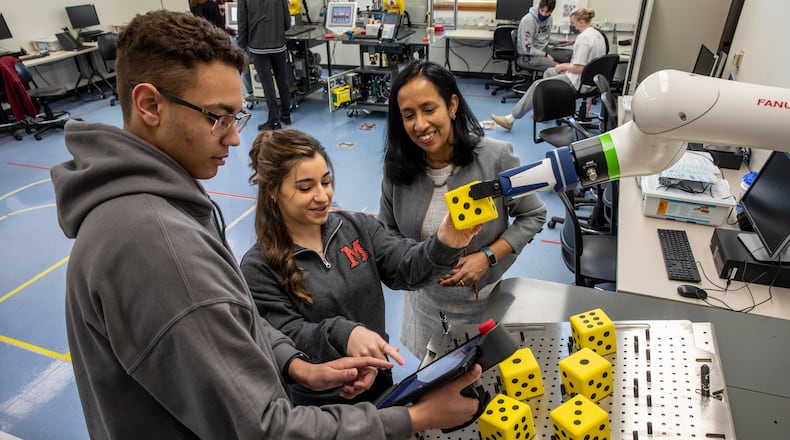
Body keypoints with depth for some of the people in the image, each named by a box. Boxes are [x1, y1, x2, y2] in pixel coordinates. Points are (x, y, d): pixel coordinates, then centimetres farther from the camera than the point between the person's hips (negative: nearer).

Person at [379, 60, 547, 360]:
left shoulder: (496, 157, -20)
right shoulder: (397, 167, -12)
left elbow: (533, 216, -8)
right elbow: (387, 230, 2)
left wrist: (487, 257, -20)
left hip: (487, 298, -2)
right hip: (426, 299, 3)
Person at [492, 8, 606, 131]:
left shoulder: (583, 38, -22)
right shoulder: (597, 33, 10)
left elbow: (578, 69, -26)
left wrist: (563, 67, -8)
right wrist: (568, 65, 12)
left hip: (579, 82, -10)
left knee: (538, 85, -6)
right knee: (549, 72, 26)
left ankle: (511, 119, -5)